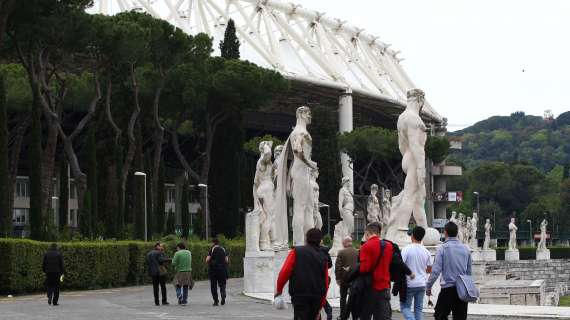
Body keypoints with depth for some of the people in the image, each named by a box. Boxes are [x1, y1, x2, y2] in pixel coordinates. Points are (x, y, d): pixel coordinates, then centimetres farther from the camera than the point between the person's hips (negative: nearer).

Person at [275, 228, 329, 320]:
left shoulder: (296, 251, 0)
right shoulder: (323, 258, 11)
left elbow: (285, 271, -8)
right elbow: (325, 283, 11)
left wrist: (279, 289, 5)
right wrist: (321, 305, 19)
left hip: (300, 295, -4)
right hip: (317, 297, 5)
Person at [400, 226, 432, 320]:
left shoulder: (407, 249, -12)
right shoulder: (426, 252, 4)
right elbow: (429, 270, 13)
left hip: (409, 284, -4)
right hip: (422, 284, 4)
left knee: (405, 306, 5)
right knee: (418, 308, 12)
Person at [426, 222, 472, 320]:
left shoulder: (442, 248, -8)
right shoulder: (466, 249, 7)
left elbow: (436, 271, -12)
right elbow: (469, 271, 13)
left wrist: (428, 286, -3)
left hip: (448, 288, -5)